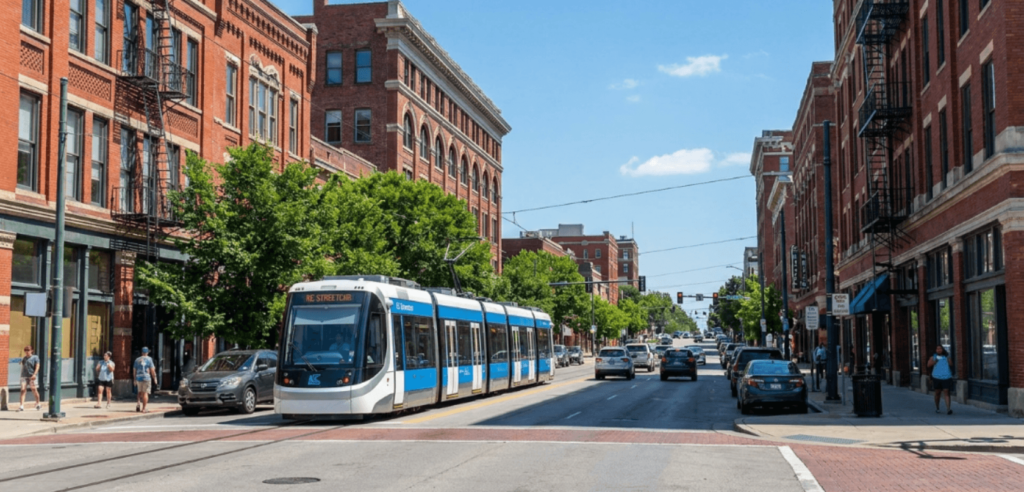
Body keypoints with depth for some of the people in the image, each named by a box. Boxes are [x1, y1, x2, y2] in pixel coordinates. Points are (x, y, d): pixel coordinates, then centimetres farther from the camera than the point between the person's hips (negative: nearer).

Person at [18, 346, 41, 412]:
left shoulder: (35, 357, 1)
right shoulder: (23, 358, 15)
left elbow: (37, 366, -7)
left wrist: (34, 374, -19)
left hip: (32, 376, -4)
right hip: (24, 376, 4)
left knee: (34, 389, 1)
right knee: (23, 390, -10)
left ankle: (38, 404, 21)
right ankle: (21, 406, -15)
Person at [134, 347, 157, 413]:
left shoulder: (137, 360, 10)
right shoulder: (149, 359, -3)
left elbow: (135, 370, 12)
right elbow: (152, 370, -6)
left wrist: (135, 380, 19)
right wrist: (154, 377, 4)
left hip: (138, 378, 4)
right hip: (146, 378, -4)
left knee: (140, 392, 18)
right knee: (145, 393, -3)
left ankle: (138, 403, -3)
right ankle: (143, 409, -5)